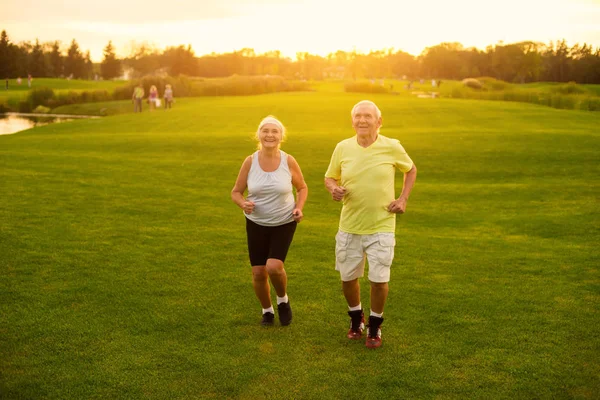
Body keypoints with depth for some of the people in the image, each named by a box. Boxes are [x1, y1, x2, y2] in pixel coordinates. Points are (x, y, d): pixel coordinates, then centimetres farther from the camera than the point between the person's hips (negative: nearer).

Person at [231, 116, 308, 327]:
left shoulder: (288, 161, -10)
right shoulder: (250, 161, -9)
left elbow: (302, 187, 6)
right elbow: (236, 192, 0)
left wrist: (299, 207, -11)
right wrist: (243, 203, -22)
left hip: (284, 223, -1)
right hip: (256, 224, 2)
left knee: (274, 266, -18)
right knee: (258, 272, 1)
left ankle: (283, 299, 15)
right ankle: (267, 310, 29)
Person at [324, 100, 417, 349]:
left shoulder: (392, 147, -7)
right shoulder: (342, 148, -3)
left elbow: (411, 170, 11)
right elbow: (330, 177, 10)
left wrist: (403, 199, 0)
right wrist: (334, 189, -13)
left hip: (381, 227, -2)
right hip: (349, 227, 2)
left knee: (379, 280, -2)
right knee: (348, 277, 11)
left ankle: (375, 327, 24)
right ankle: (356, 319, 39)